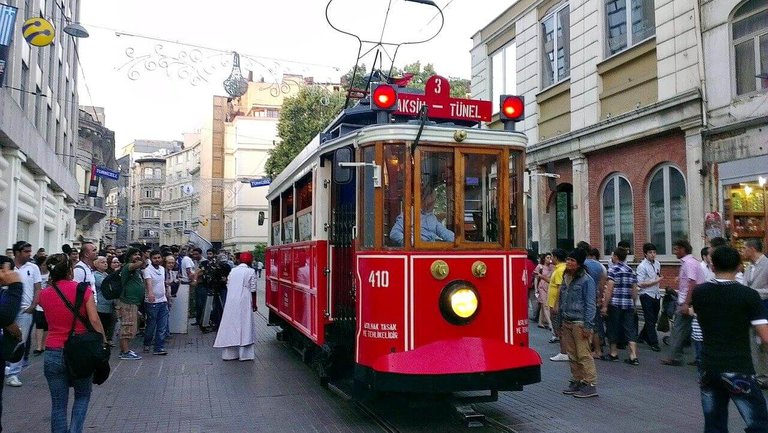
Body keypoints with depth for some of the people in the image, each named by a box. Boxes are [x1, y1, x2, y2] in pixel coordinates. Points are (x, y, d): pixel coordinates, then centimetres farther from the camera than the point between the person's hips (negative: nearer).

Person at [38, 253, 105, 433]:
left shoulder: (44, 294, 2)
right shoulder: (82, 290, -8)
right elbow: (94, 320, -13)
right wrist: (104, 343, -6)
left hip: (53, 353, 2)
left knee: (58, 404, 11)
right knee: (82, 396, 18)